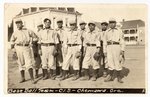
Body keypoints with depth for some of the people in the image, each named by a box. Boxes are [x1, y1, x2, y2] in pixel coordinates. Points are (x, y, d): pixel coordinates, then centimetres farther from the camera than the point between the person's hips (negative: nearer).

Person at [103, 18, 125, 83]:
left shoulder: (119, 31, 8)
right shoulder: (107, 32, 15)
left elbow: (122, 41, 1)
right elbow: (105, 42, 15)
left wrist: (122, 50, -9)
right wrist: (105, 51, 8)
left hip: (116, 47, -2)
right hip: (109, 47, 3)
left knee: (117, 62, -2)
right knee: (110, 62, 2)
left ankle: (119, 77, 7)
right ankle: (111, 76, 10)